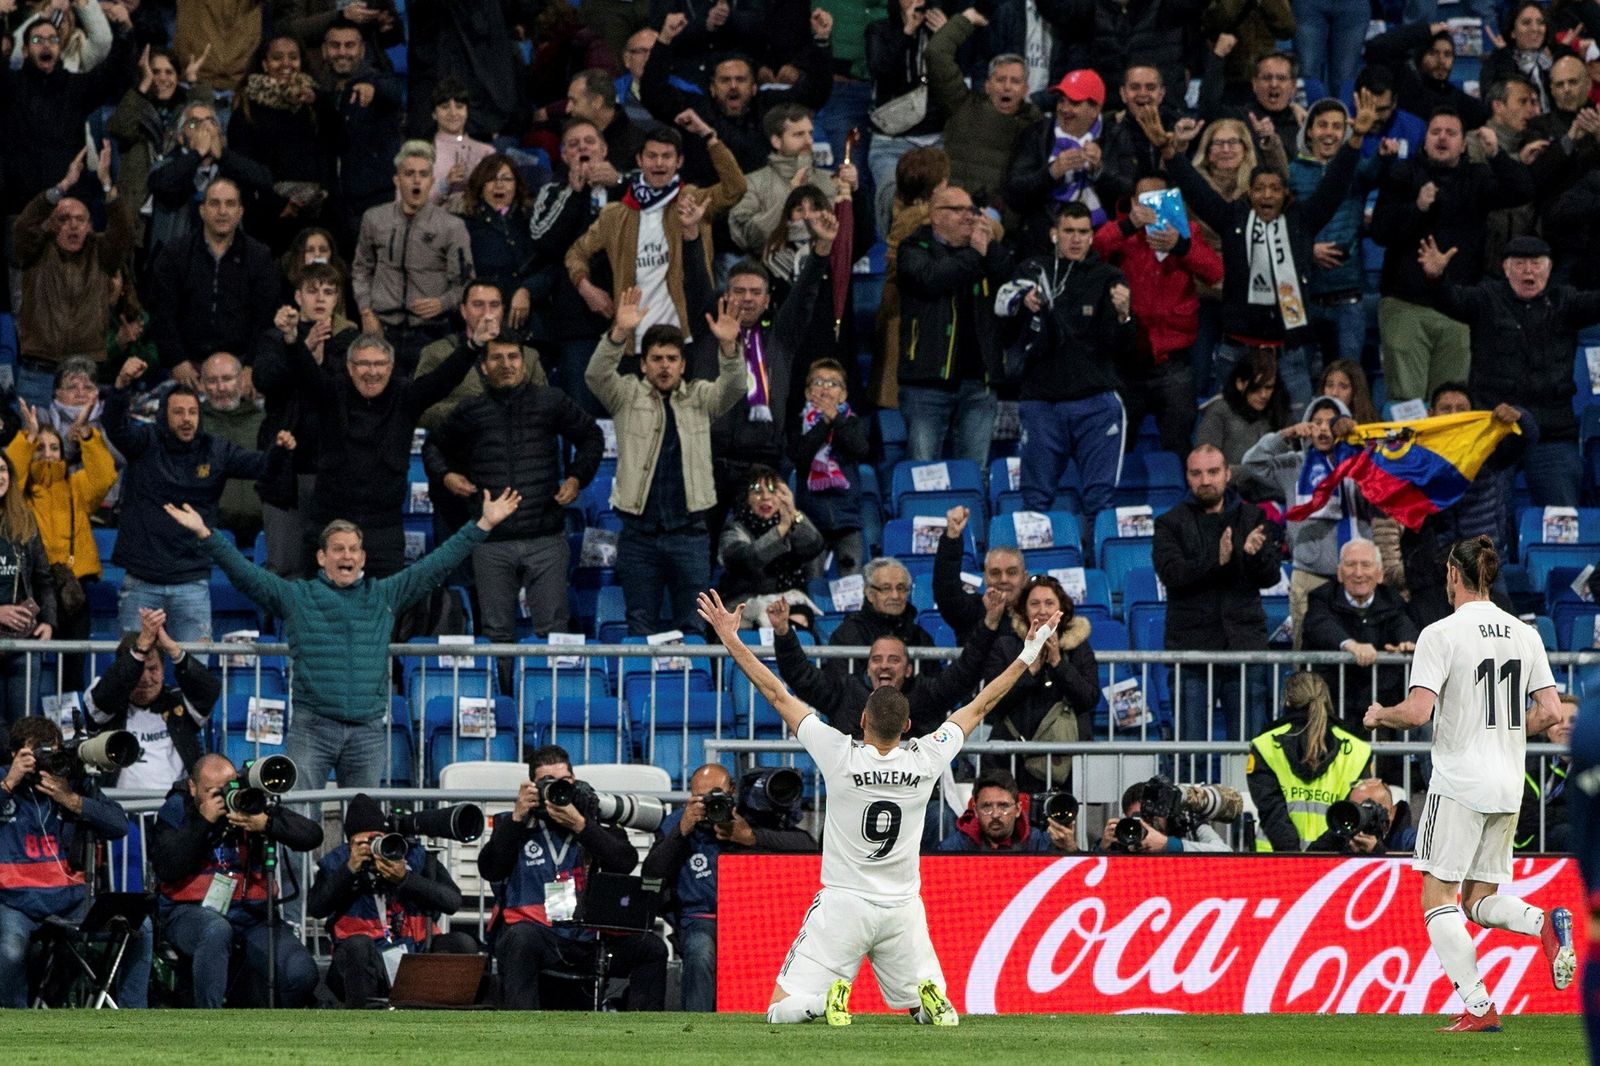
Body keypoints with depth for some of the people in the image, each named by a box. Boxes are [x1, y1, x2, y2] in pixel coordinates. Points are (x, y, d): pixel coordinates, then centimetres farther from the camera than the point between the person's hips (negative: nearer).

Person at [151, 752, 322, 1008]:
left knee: (302, 975, -20)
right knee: (217, 930, -40)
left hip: (252, 914, 3)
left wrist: (266, 825, -18)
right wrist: (203, 822, -15)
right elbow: (166, 868, -12)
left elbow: (312, 836, -1)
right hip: (192, 912, -3)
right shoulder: (177, 810, 3)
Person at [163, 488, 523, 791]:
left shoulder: (384, 597, 14)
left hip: (368, 732, 2)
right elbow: (243, 572, 2)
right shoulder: (297, 597, 8)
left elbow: (437, 564, 14)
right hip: (312, 727, -2)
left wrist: (483, 526, 12)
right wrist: (205, 535, -9)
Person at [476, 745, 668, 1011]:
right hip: (538, 931, -2)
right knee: (520, 939, -36)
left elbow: (626, 862, -1)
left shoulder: (595, 818, 15)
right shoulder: (513, 824, 14)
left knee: (651, 948, -18)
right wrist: (517, 818, -6)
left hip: (589, 938, 2)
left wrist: (580, 826, -10)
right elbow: (489, 869, -1)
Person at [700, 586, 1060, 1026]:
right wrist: (1028, 656, 16)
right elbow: (980, 706, 5)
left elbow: (778, 695, -9)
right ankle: (930, 994, -19)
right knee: (933, 1011, 14)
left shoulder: (841, 756, -14)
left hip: (842, 904, -2)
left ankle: (832, 995, -29)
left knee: (783, 1011, 1)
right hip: (902, 909, 3)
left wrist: (731, 639, -3)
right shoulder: (925, 761, -7)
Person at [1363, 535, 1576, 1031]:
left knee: (1438, 897, 1)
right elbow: (1551, 712, 5)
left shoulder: (1440, 635, -9)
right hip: (1508, 786, 6)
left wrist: (1378, 715, 2)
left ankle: (1478, 1006, -9)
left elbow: (1418, 711, -18)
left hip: (1458, 783, -6)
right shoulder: (1524, 634, 8)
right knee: (1480, 901, 14)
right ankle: (1546, 922, -16)